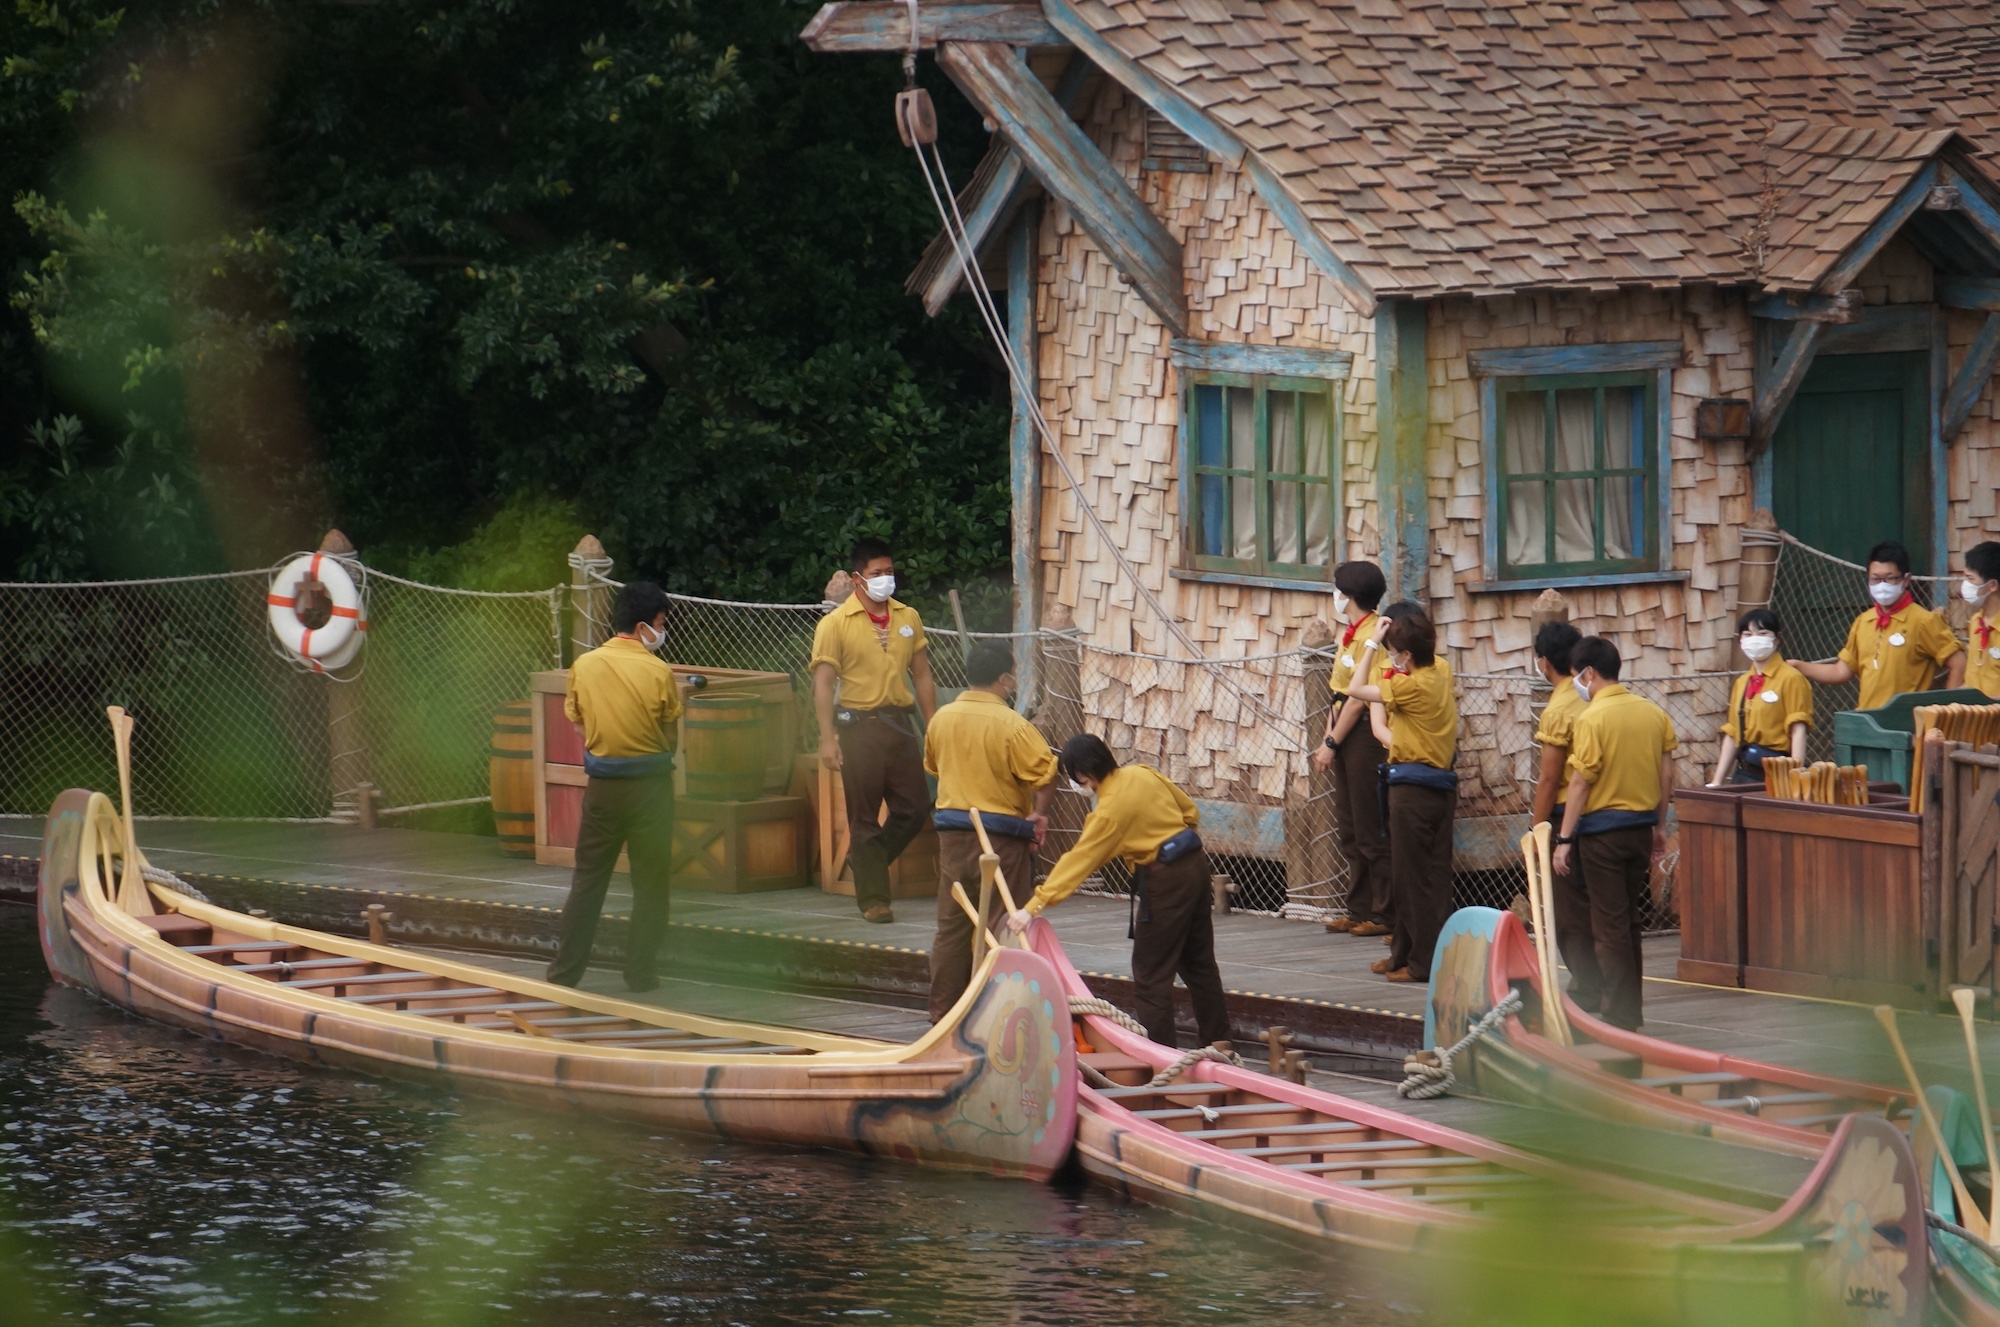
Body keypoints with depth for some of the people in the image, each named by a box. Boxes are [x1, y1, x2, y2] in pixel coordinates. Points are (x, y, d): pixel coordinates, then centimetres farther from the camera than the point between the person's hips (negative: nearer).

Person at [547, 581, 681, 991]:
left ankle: (566, 969, 12)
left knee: (587, 879, 12)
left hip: (602, 786, 3)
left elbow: (574, 715, 9)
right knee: (650, 881, 7)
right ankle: (639, 971, 9)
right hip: (650, 784, -3)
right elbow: (671, 731, -4)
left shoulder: (583, 666, -4)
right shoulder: (659, 673, -13)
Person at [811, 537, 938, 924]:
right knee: (865, 816, 0)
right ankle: (873, 899, 7)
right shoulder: (836, 623, -4)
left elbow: (922, 675, 15)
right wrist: (827, 737, -16)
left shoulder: (908, 618, 11)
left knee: (915, 808, 3)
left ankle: (867, 860, 26)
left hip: (900, 721, 5)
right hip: (859, 723, -5)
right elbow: (823, 682, -8)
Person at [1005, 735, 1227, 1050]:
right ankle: (1218, 1042, 26)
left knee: (1150, 975, 0)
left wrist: (1034, 907, -22)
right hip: (1195, 862, 9)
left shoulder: (1111, 807, -20)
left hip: (1164, 880, -9)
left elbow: (1079, 859, -22)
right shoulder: (1143, 774, 2)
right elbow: (1190, 813, 13)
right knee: (1199, 963, 19)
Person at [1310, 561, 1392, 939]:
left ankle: (1383, 915, -1)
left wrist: (1332, 744, -15)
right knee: (1349, 832, 12)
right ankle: (1359, 910, 18)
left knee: (1371, 833, -6)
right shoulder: (1350, 634, 15)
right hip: (1344, 737, 10)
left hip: (1364, 735, -10)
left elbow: (1359, 697, -18)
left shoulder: (1372, 635, -15)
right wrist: (1327, 741, 10)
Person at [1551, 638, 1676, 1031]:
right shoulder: (1654, 713, 4)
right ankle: (1628, 1006, 22)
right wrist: (1659, 825, 19)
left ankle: (1621, 1016, 0)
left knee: (1610, 925, -1)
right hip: (1641, 828, 6)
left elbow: (1581, 782, -16)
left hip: (1602, 827, -6)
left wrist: (1564, 839, -12)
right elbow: (1666, 773, 8)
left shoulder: (1591, 719, -14)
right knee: (1628, 922, 16)